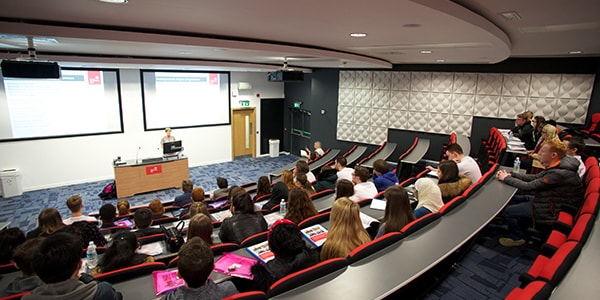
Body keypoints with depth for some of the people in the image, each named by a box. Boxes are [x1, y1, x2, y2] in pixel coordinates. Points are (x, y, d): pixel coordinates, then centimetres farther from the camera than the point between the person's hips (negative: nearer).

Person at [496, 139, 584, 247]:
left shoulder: (559, 173, -30)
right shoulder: (559, 166, 0)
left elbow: (528, 187, -25)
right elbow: (535, 177, 7)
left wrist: (506, 178, -12)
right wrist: (511, 174, -3)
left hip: (552, 211, -10)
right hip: (549, 200, 10)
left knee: (507, 211, -11)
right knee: (512, 199, 11)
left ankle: (518, 237, 15)